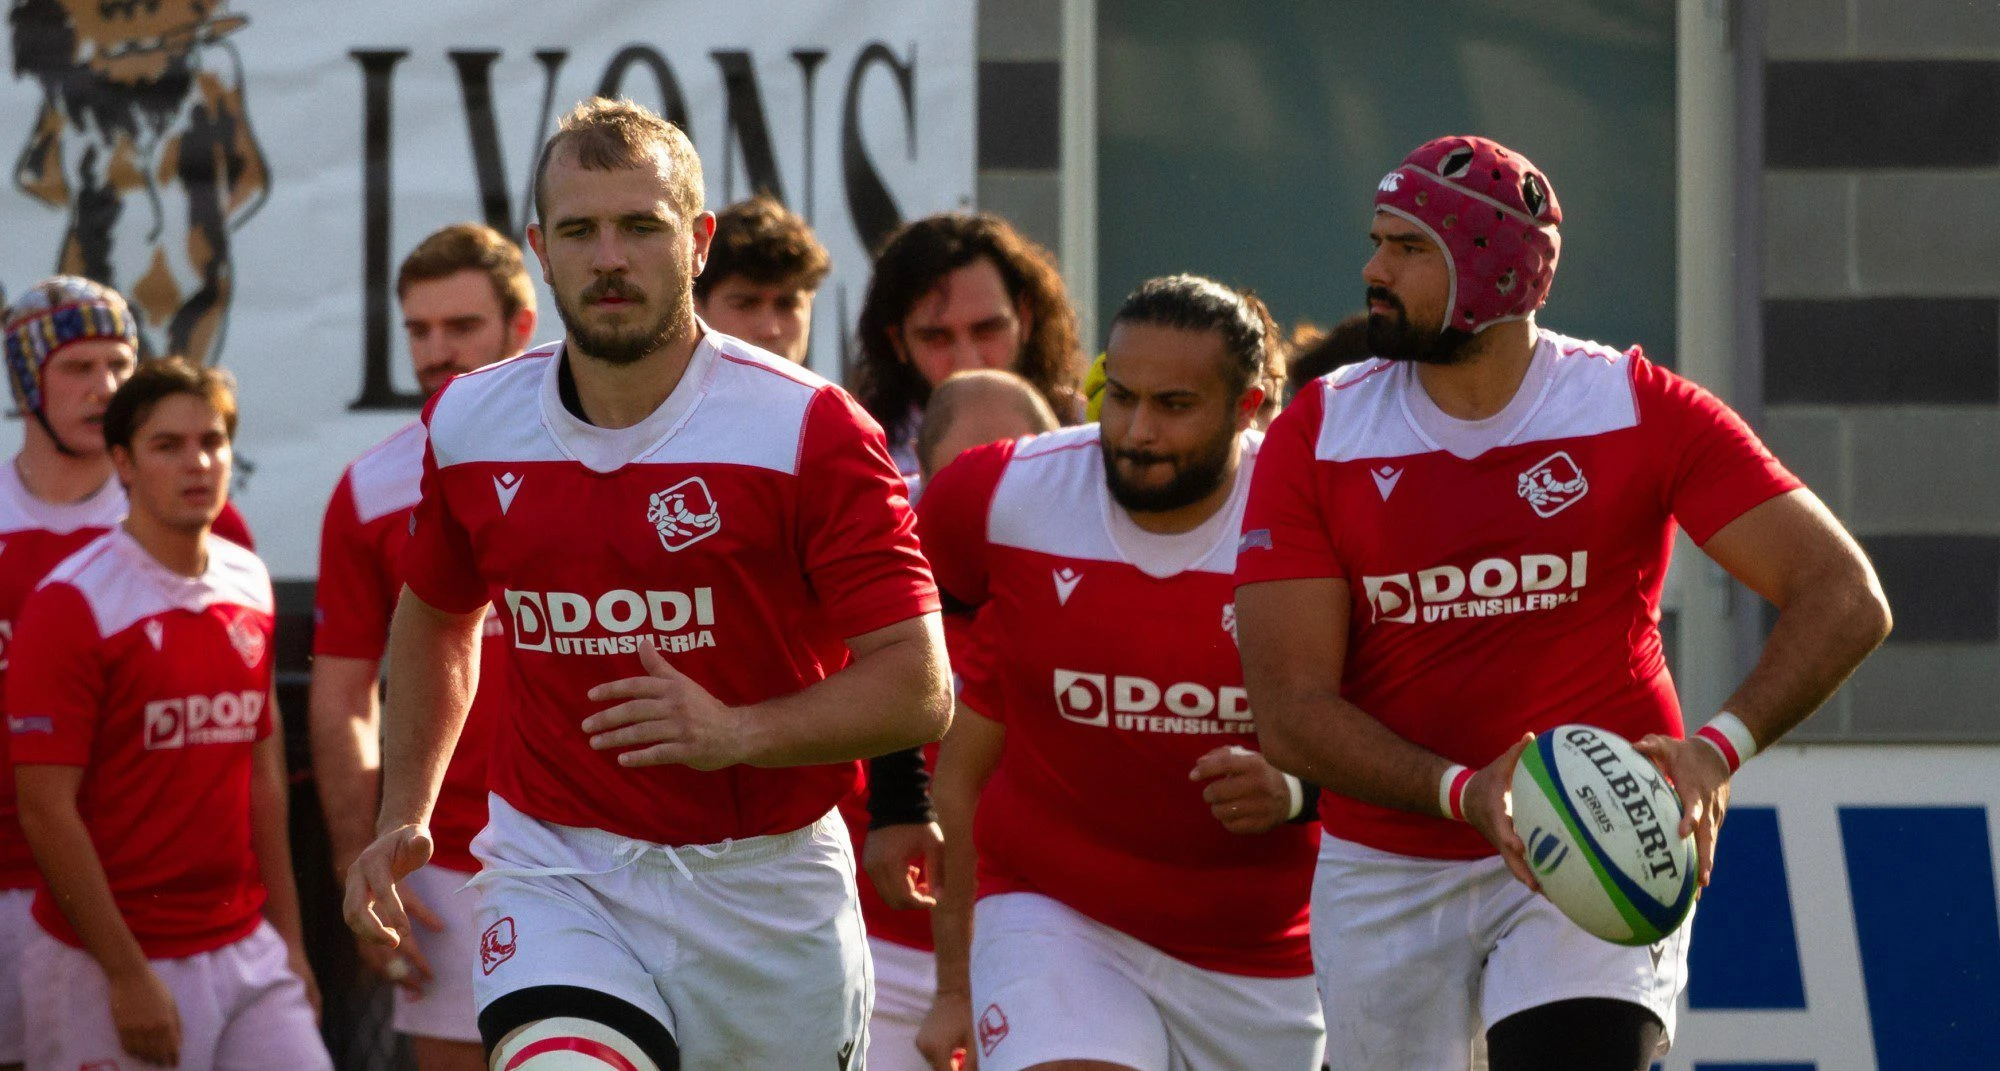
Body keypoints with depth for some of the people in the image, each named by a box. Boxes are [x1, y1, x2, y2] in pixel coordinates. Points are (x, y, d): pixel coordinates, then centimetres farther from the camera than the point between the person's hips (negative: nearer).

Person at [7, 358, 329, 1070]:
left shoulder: (249, 585, 10)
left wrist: (288, 940, 14)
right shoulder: (72, 604, -10)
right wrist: (127, 976, -16)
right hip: (110, 960, -6)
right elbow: (45, 810, -13)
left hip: (244, 952, 6)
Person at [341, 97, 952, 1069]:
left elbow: (918, 688, -12)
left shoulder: (809, 430, -11)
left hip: (767, 895, -1)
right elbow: (434, 623, 22)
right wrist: (403, 816, 13)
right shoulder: (469, 425, 2)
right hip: (557, 872, 1)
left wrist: (736, 733, -27)